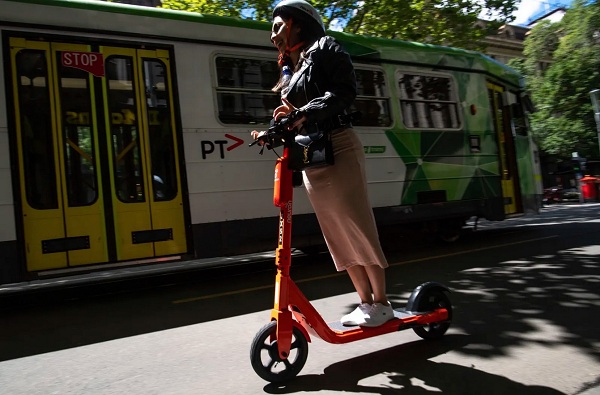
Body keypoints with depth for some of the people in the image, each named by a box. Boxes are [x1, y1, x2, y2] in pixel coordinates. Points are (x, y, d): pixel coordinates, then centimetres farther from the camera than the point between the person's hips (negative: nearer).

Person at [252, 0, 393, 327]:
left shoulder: (325, 48, 3)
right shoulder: (289, 72, 22)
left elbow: (345, 92, -14)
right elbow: (293, 121, 16)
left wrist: (305, 113, -26)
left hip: (337, 150, -7)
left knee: (357, 227, -5)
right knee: (338, 237, 6)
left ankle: (381, 302, 8)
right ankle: (365, 302, 16)